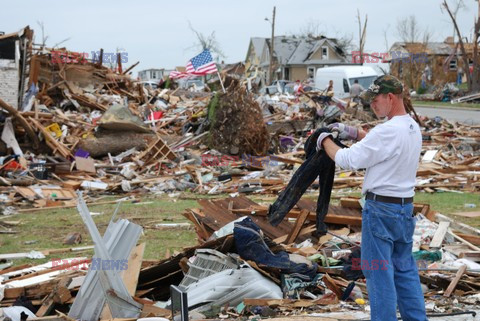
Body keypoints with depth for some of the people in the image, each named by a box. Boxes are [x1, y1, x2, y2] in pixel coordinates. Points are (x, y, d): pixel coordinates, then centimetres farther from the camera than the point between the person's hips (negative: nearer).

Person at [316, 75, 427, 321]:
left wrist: (326, 141, -1)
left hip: (381, 208, -9)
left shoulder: (388, 131, -21)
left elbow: (348, 160, -17)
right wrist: (354, 133, 14)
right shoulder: (412, 128, 7)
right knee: (404, 268, 17)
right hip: (406, 206, 9)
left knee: (378, 271, 1)